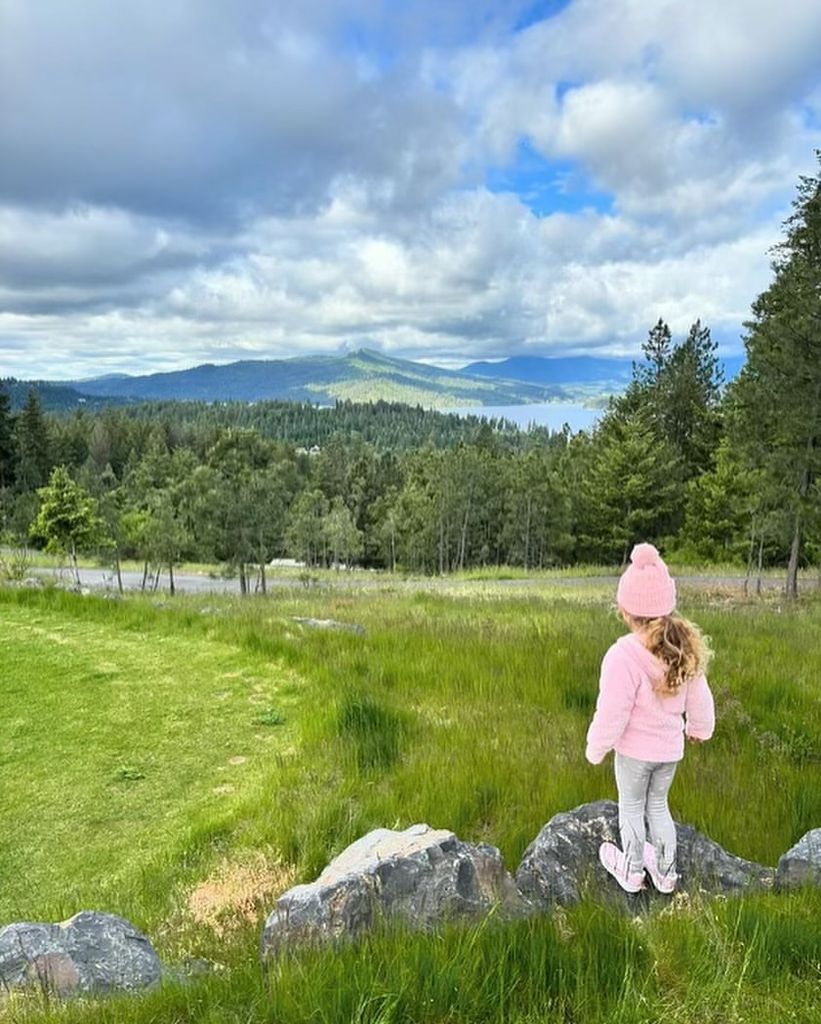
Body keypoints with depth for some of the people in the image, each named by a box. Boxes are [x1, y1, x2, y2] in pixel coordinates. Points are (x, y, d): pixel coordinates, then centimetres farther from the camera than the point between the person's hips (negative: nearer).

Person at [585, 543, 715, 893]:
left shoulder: (623, 655, -33)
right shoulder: (685, 648, -13)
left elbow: (611, 715, -25)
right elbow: (699, 698, 1)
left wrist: (595, 750, -8)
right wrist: (699, 728, 21)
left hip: (634, 750, -5)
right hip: (670, 748, 5)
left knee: (631, 809, 19)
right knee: (658, 805, 26)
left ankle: (631, 872, 40)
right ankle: (665, 872, 43)